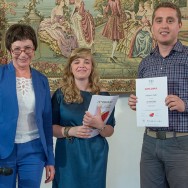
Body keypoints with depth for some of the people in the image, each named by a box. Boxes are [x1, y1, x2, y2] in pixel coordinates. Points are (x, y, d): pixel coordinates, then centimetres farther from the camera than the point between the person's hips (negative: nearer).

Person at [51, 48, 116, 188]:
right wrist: (70, 131, -17)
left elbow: (110, 131, 2)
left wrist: (99, 126, -18)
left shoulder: (102, 95, 0)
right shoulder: (60, 94, 0)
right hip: (67, 156, 0)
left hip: (94, 156, 1)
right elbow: (51, 127, 0)